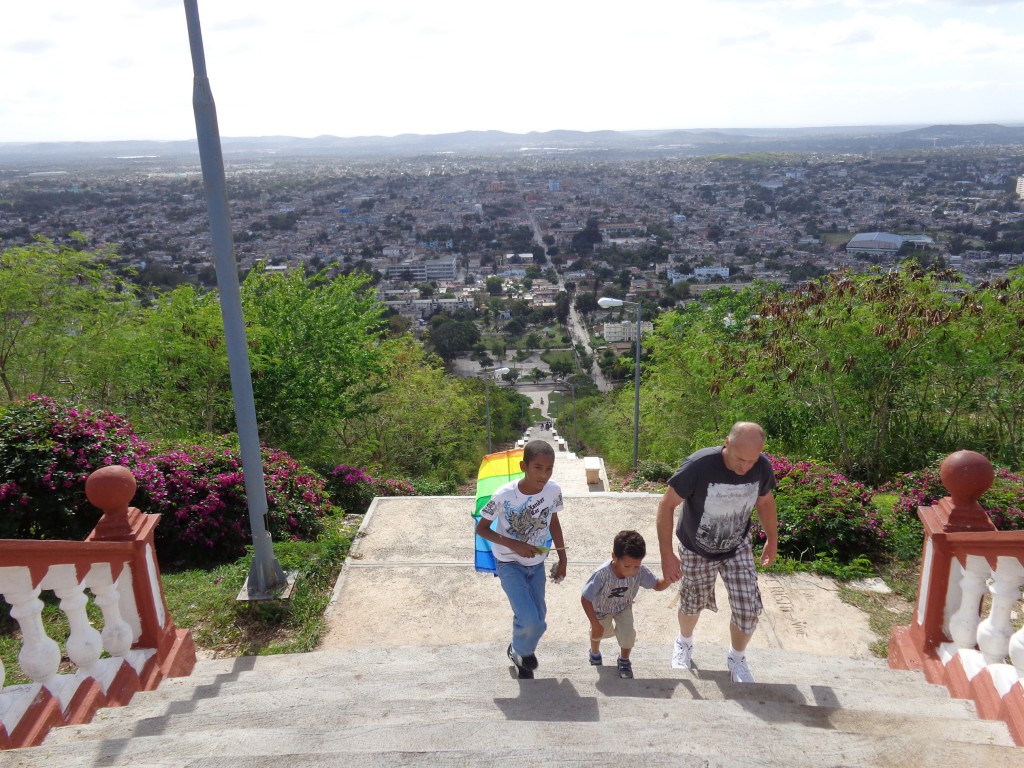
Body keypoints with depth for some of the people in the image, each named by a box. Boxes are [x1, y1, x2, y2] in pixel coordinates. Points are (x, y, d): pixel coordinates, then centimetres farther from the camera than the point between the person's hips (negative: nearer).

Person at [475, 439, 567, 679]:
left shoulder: (553, 490, -16)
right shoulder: (504, 495, -28)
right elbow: (481, 528, -14)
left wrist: (563, 559, 7)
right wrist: (513, 545, -25)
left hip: (536, 563, 4)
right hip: (509, 564, -4)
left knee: (537, 620, 14)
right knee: (530, 621, -16)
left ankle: (522, 657, 45)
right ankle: (520, 651, 20)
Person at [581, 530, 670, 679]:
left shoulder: (641, 571, -34)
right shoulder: (602, 574, -45)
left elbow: (657, 586, -17)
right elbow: (585, 599, -32)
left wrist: (668, 580, -39)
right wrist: (595, 624, -26)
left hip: (623, 607, 2)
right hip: (601, 608, -2)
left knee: (627, 633, -13)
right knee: (602, 632, 19)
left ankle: (624, 660, 22)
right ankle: (595, 653, 57)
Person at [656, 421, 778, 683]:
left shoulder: (763, 468, -22)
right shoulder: (698, 466, -35)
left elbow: (765, 502, 1)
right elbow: (667, 505, -24)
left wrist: (772, 540, 13)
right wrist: (667, 556, -25)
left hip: (737, 548, 3)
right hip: (696, 551, -2)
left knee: (749, 608, -3)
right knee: (692, 604, 16)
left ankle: (737, 658, 28)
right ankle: (684, 643, 50)